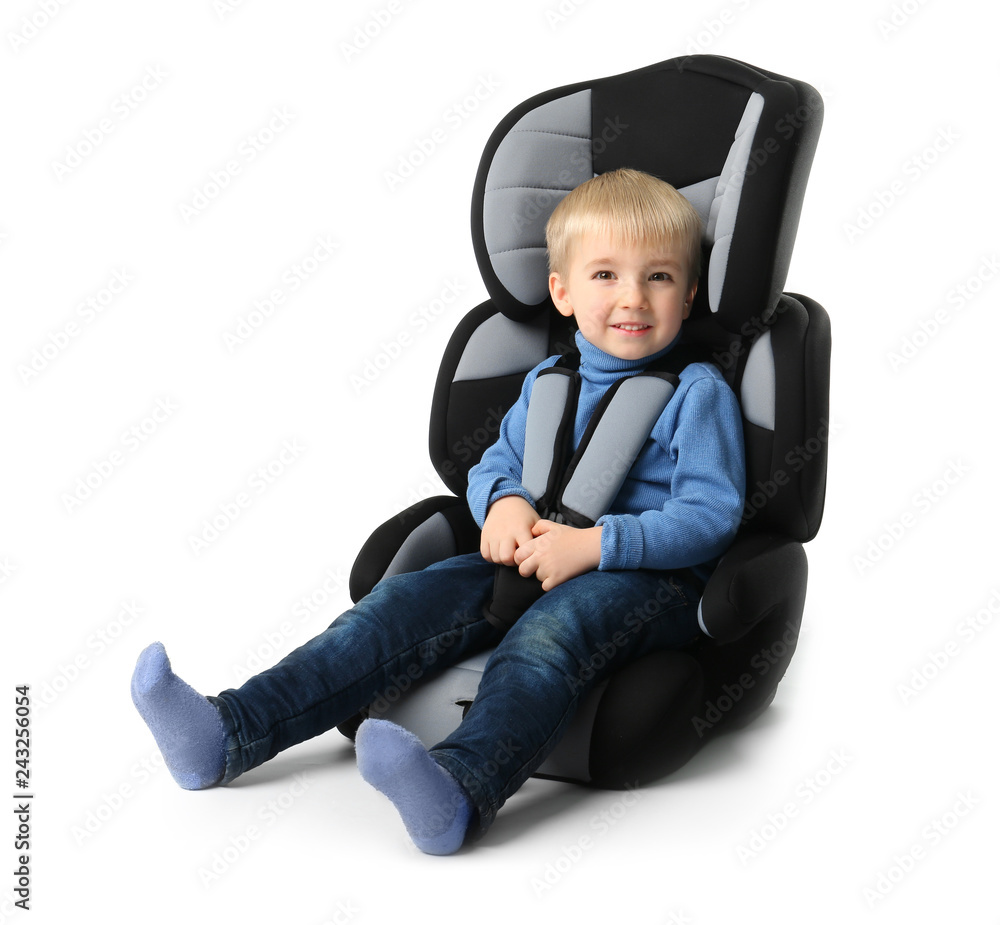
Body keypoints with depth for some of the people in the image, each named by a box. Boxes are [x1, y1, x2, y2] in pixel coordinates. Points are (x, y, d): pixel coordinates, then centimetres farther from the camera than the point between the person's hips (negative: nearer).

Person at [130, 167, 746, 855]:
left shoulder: (699, 393, -2)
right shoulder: (546, 383, 16)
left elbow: (712, 516, -10)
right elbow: (491, 463, 24)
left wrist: (593, 544, -22)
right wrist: (504, 503, -2)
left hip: (653, 579, -5)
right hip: (538, 562, 5)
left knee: (553, 629, -37)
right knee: (406, 602, -15)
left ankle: (463, 789, -61)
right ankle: (229, 734, -22)